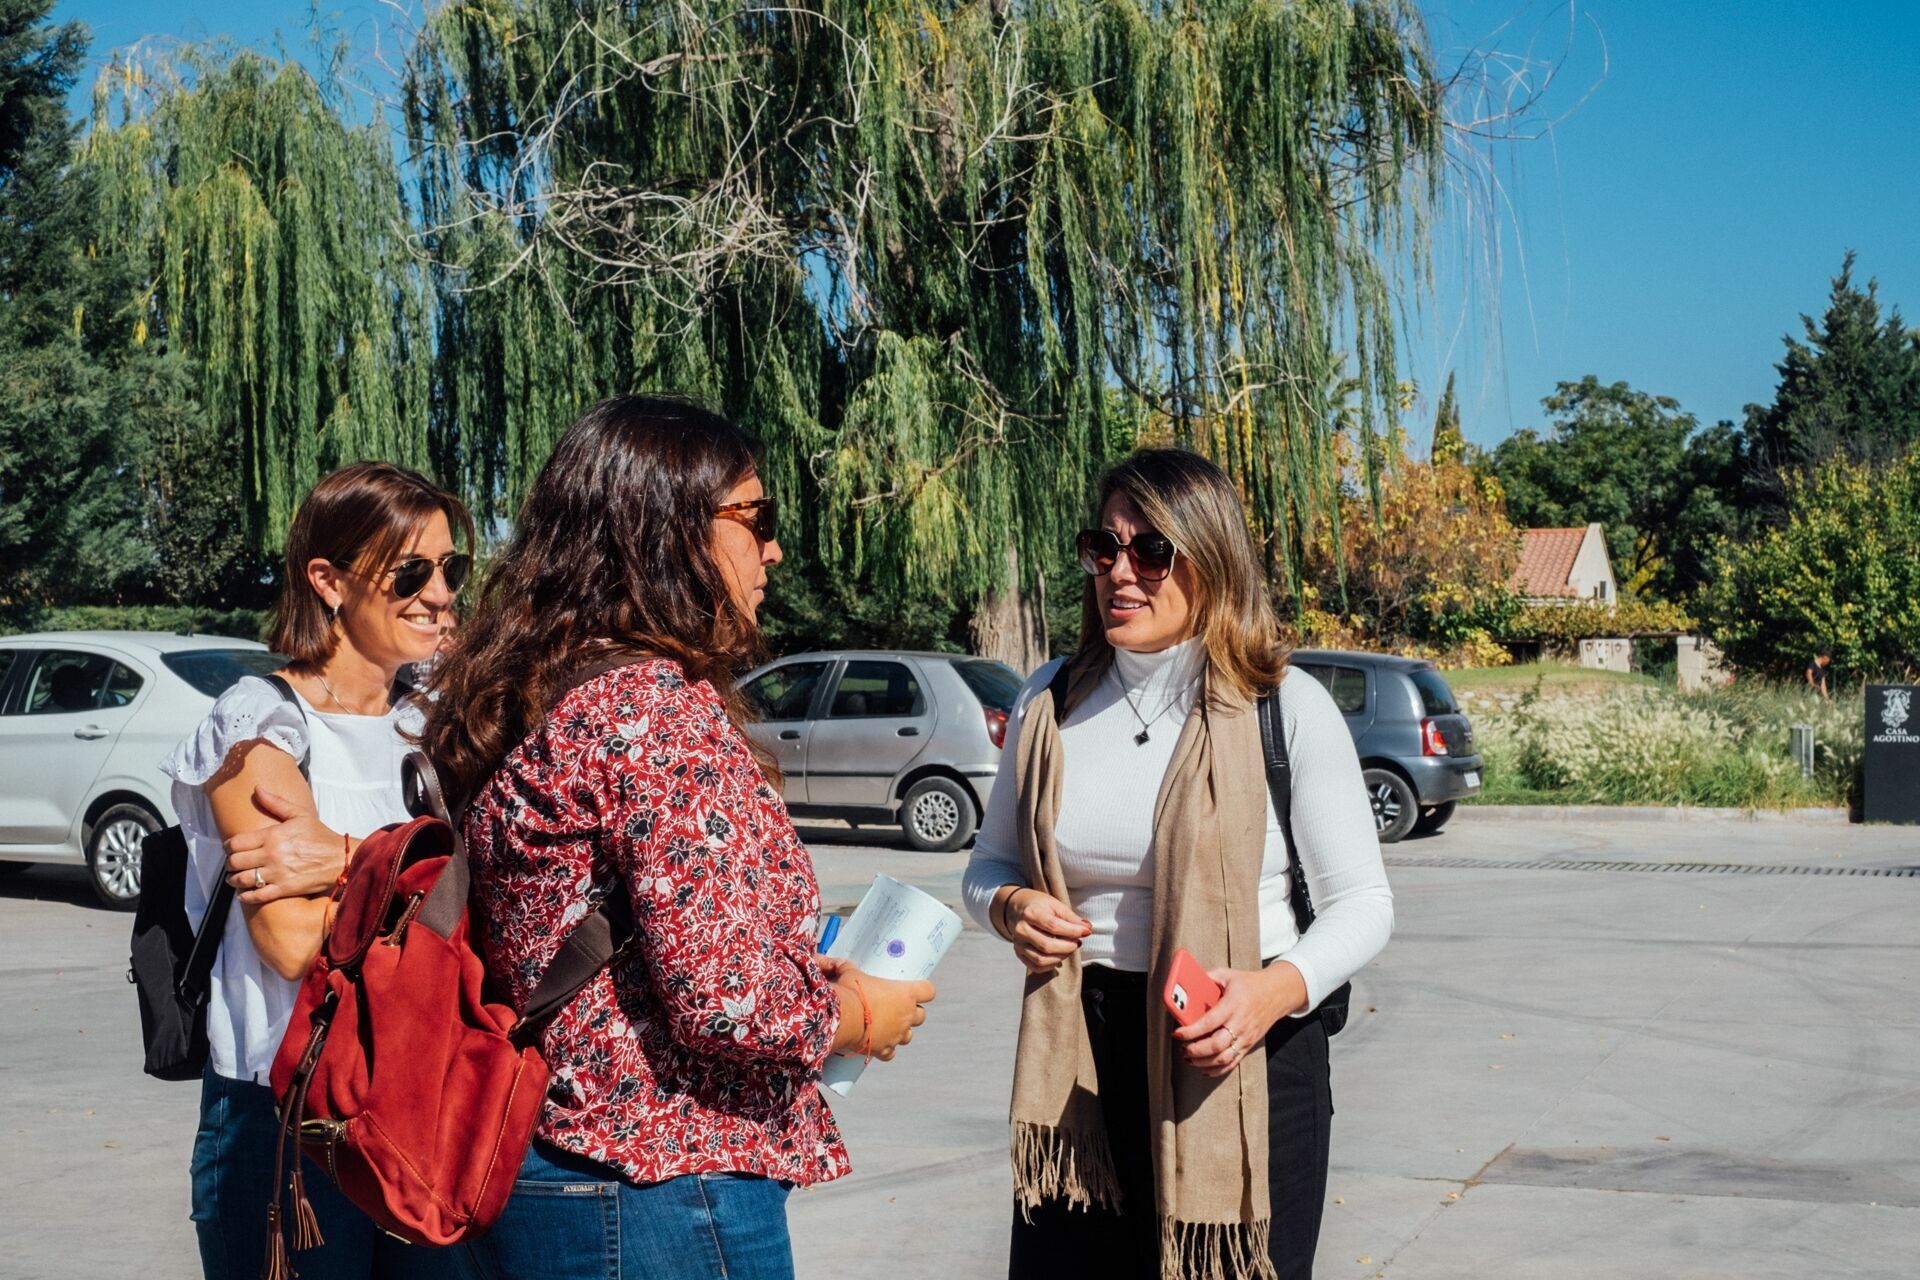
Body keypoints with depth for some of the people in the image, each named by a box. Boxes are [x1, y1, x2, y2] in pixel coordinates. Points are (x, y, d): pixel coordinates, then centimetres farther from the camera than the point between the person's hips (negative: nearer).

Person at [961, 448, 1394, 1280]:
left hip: (1240, 1057, -3)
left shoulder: (1288, 708, -7)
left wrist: (1280, 987, -22)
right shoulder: (1050, 702, 5)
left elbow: (1362, 902, -3)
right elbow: (990, 866, 17)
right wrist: (1011, 908, -7)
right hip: (1078, 1058, 3)